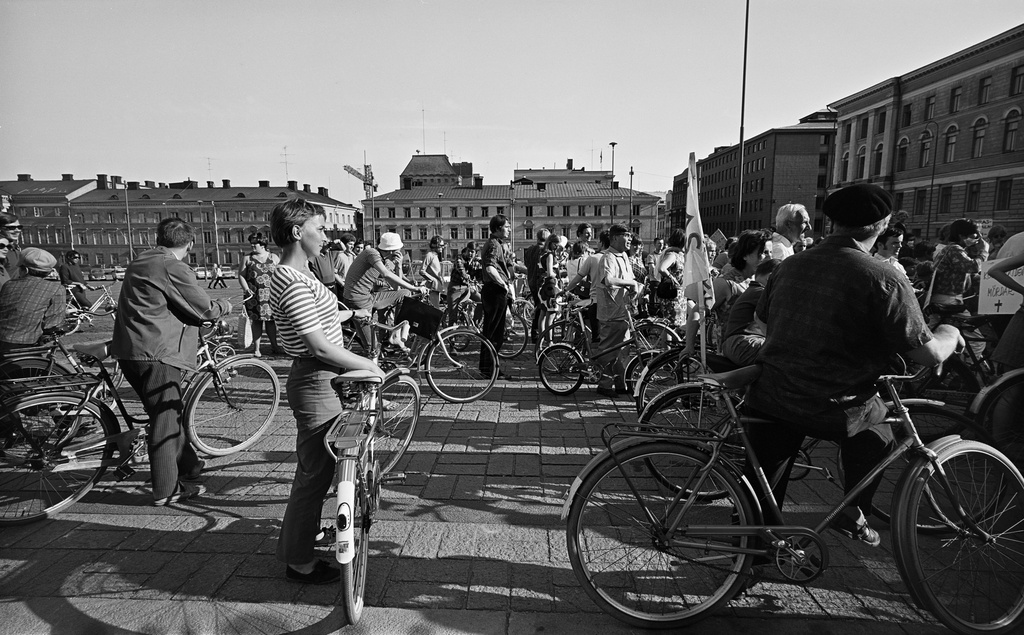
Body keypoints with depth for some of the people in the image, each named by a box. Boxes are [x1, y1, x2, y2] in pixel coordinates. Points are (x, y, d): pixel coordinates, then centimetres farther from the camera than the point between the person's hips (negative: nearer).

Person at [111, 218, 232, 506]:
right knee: (165, 418, -1)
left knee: (168, 411, 20)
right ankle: (166, 490, 8)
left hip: (128, 350, 9)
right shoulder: (174, 268, -14)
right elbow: (205, 310, -10)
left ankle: (188, 464, 35)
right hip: (157, 353, -9)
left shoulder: (138, 262, 15)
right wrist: (225, 306, 11)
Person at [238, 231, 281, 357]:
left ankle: (274, 346, 14)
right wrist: (247, 289, -10)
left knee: (271, 320, 3)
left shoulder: (274, 258, 9)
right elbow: (241, 276, 3)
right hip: (254, 295, 0)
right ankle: (256, 349, 4)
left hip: (271, 295, 1)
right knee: (256, 321, 0)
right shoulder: (247, 258, 7)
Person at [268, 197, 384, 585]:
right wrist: (369, 366, -21)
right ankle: (300, 563, 21)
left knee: (313, 469, 25)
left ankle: (294, 540, 44)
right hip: (316, 384, -11)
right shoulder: (294, 283, -23)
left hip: (319, 381, 11)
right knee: (314, 474, 3)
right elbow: (319, 347, -29)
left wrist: (350, 314, 38)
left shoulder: (296, 274, 11)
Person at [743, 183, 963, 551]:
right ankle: (852, 515, 31)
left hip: (768, 399, 4)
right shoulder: (885, 280, -13)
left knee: (763, 483, 22)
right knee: (875, 434, 28)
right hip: (832, 410, -4)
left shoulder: (790, 265, 3)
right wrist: (950, 335, 12)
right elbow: (928, 354, -11)